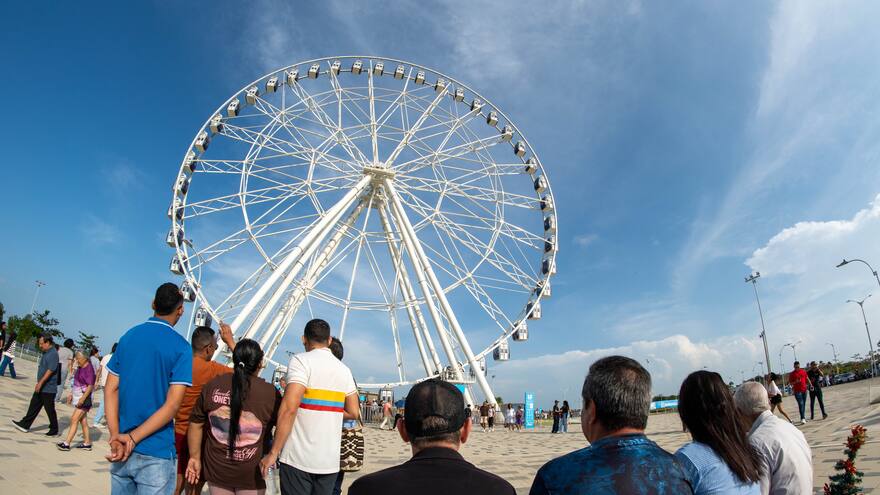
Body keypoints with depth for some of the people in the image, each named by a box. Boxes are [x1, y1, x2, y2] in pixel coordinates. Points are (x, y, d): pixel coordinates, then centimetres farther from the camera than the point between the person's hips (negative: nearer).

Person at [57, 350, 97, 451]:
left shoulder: (89, 368, -16)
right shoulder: (80, 368, 10)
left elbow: (90, 386, -19)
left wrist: (83, 398, -23)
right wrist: (71, 394, 18)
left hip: (84, 398, -9)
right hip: (77, 397, 9)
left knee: (74, 420, -8)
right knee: (83, 421, 12)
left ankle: (67, 444, -4)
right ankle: (87, 443, 19)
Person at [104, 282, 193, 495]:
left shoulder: (128, 336, 4)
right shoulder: (181, 347, -12)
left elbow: (111, 389, 0)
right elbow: (172, 404, -18)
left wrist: (116, 436, -8)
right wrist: (133, 438, -13)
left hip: (123, 447, 5)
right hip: (156, 453, -5)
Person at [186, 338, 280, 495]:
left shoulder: (213, 385, -5)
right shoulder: (270, 393, -15)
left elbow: (196, 424, 3)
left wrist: (195, 457, 14)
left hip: (217, 469, 3)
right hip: (251, 473, -3)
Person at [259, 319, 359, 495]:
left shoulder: (301, 360, -9)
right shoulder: (344, 369, 8)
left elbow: (289, 408, -19)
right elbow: (353, 413, 10)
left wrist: (273, 452, -14)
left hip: (298, 459, -5)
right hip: (330, 461, 5)